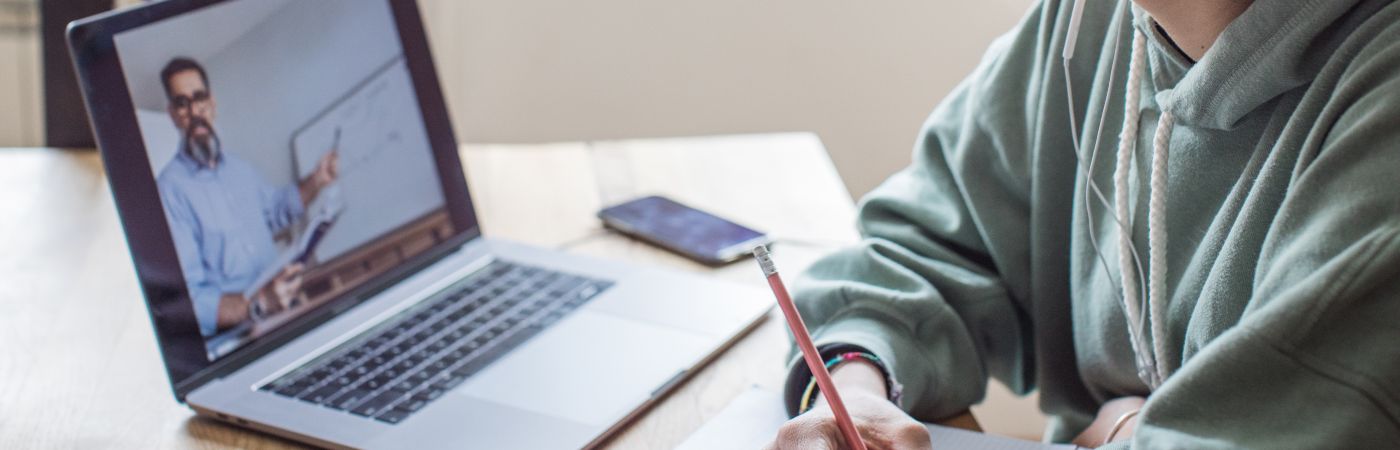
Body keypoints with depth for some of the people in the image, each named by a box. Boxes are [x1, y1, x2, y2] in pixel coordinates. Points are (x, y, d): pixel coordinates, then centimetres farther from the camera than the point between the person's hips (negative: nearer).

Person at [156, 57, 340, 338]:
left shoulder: (239, 169, 15)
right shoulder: (171, 188, -11)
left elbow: (275, 209, 38)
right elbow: (187, 303, -19)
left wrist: (314, 183, 21)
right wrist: (258, 304, -30)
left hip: (285, 312, 8)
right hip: (233, 334, -8)